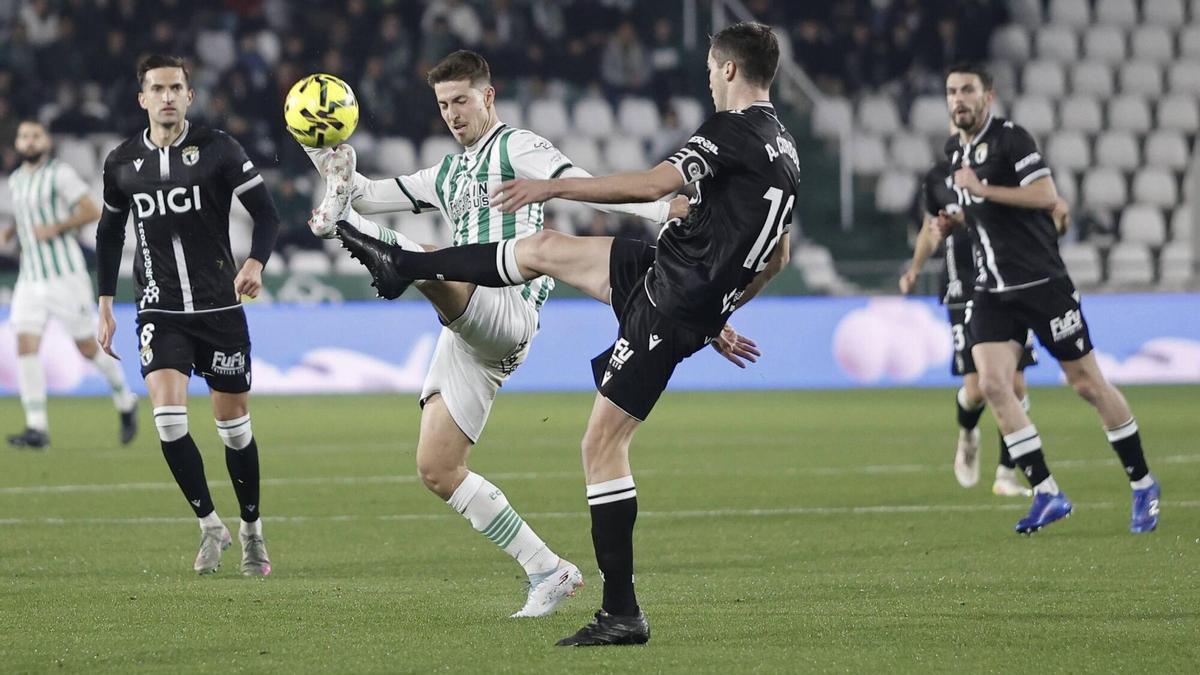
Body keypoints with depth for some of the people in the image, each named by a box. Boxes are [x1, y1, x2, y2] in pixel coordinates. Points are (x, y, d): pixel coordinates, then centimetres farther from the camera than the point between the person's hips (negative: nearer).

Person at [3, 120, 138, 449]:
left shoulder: (60, 174, -8)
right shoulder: (15, 180, 13)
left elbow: (92, 212, -12)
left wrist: (55, 228, -21)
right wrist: (11, 231, 10)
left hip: (66, 275, -6)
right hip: (30, 279, 6)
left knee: (88, 347, 2)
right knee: (26, 346, -10)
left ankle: (125, 401, 28)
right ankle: (37, 428, -12)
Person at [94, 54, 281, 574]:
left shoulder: (218, 149, -5)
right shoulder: (122, 162, 5)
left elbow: (265, 213, -4)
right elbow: (109, 233, 19)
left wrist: (256, 263, -23)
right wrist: (106, 306, 15)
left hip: (220, 308, -1)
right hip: (161, 312, 1)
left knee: (234, 424, 5)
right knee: (167, 415, -17)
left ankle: (252, 529, 23)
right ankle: (210, 525, -3)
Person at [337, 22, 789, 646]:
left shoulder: (734, 130, -16)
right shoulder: (785, 152, 13)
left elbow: (656, 184, -28)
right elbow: (776, 257, 22)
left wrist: (553, 187, -23)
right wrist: (716, 316, 30)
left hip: (664, 301, -9)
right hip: (702, 304, 9)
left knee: (602, 445, -6)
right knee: (543, 249, 18)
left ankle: (623, 613, -4)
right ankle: (400, 266, 34)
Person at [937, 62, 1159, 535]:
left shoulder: (1010, 138, -11)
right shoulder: (954, 150, 14)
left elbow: (1046, 195, -22)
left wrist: (981, 188, -21)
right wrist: (949, 223, 12)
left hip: (1042, 283, -7)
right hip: (992, 293, 7)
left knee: (1087, 384, 0)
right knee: (991, 384, -12)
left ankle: (1143, 485, 14)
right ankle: (1046, 493, -6)